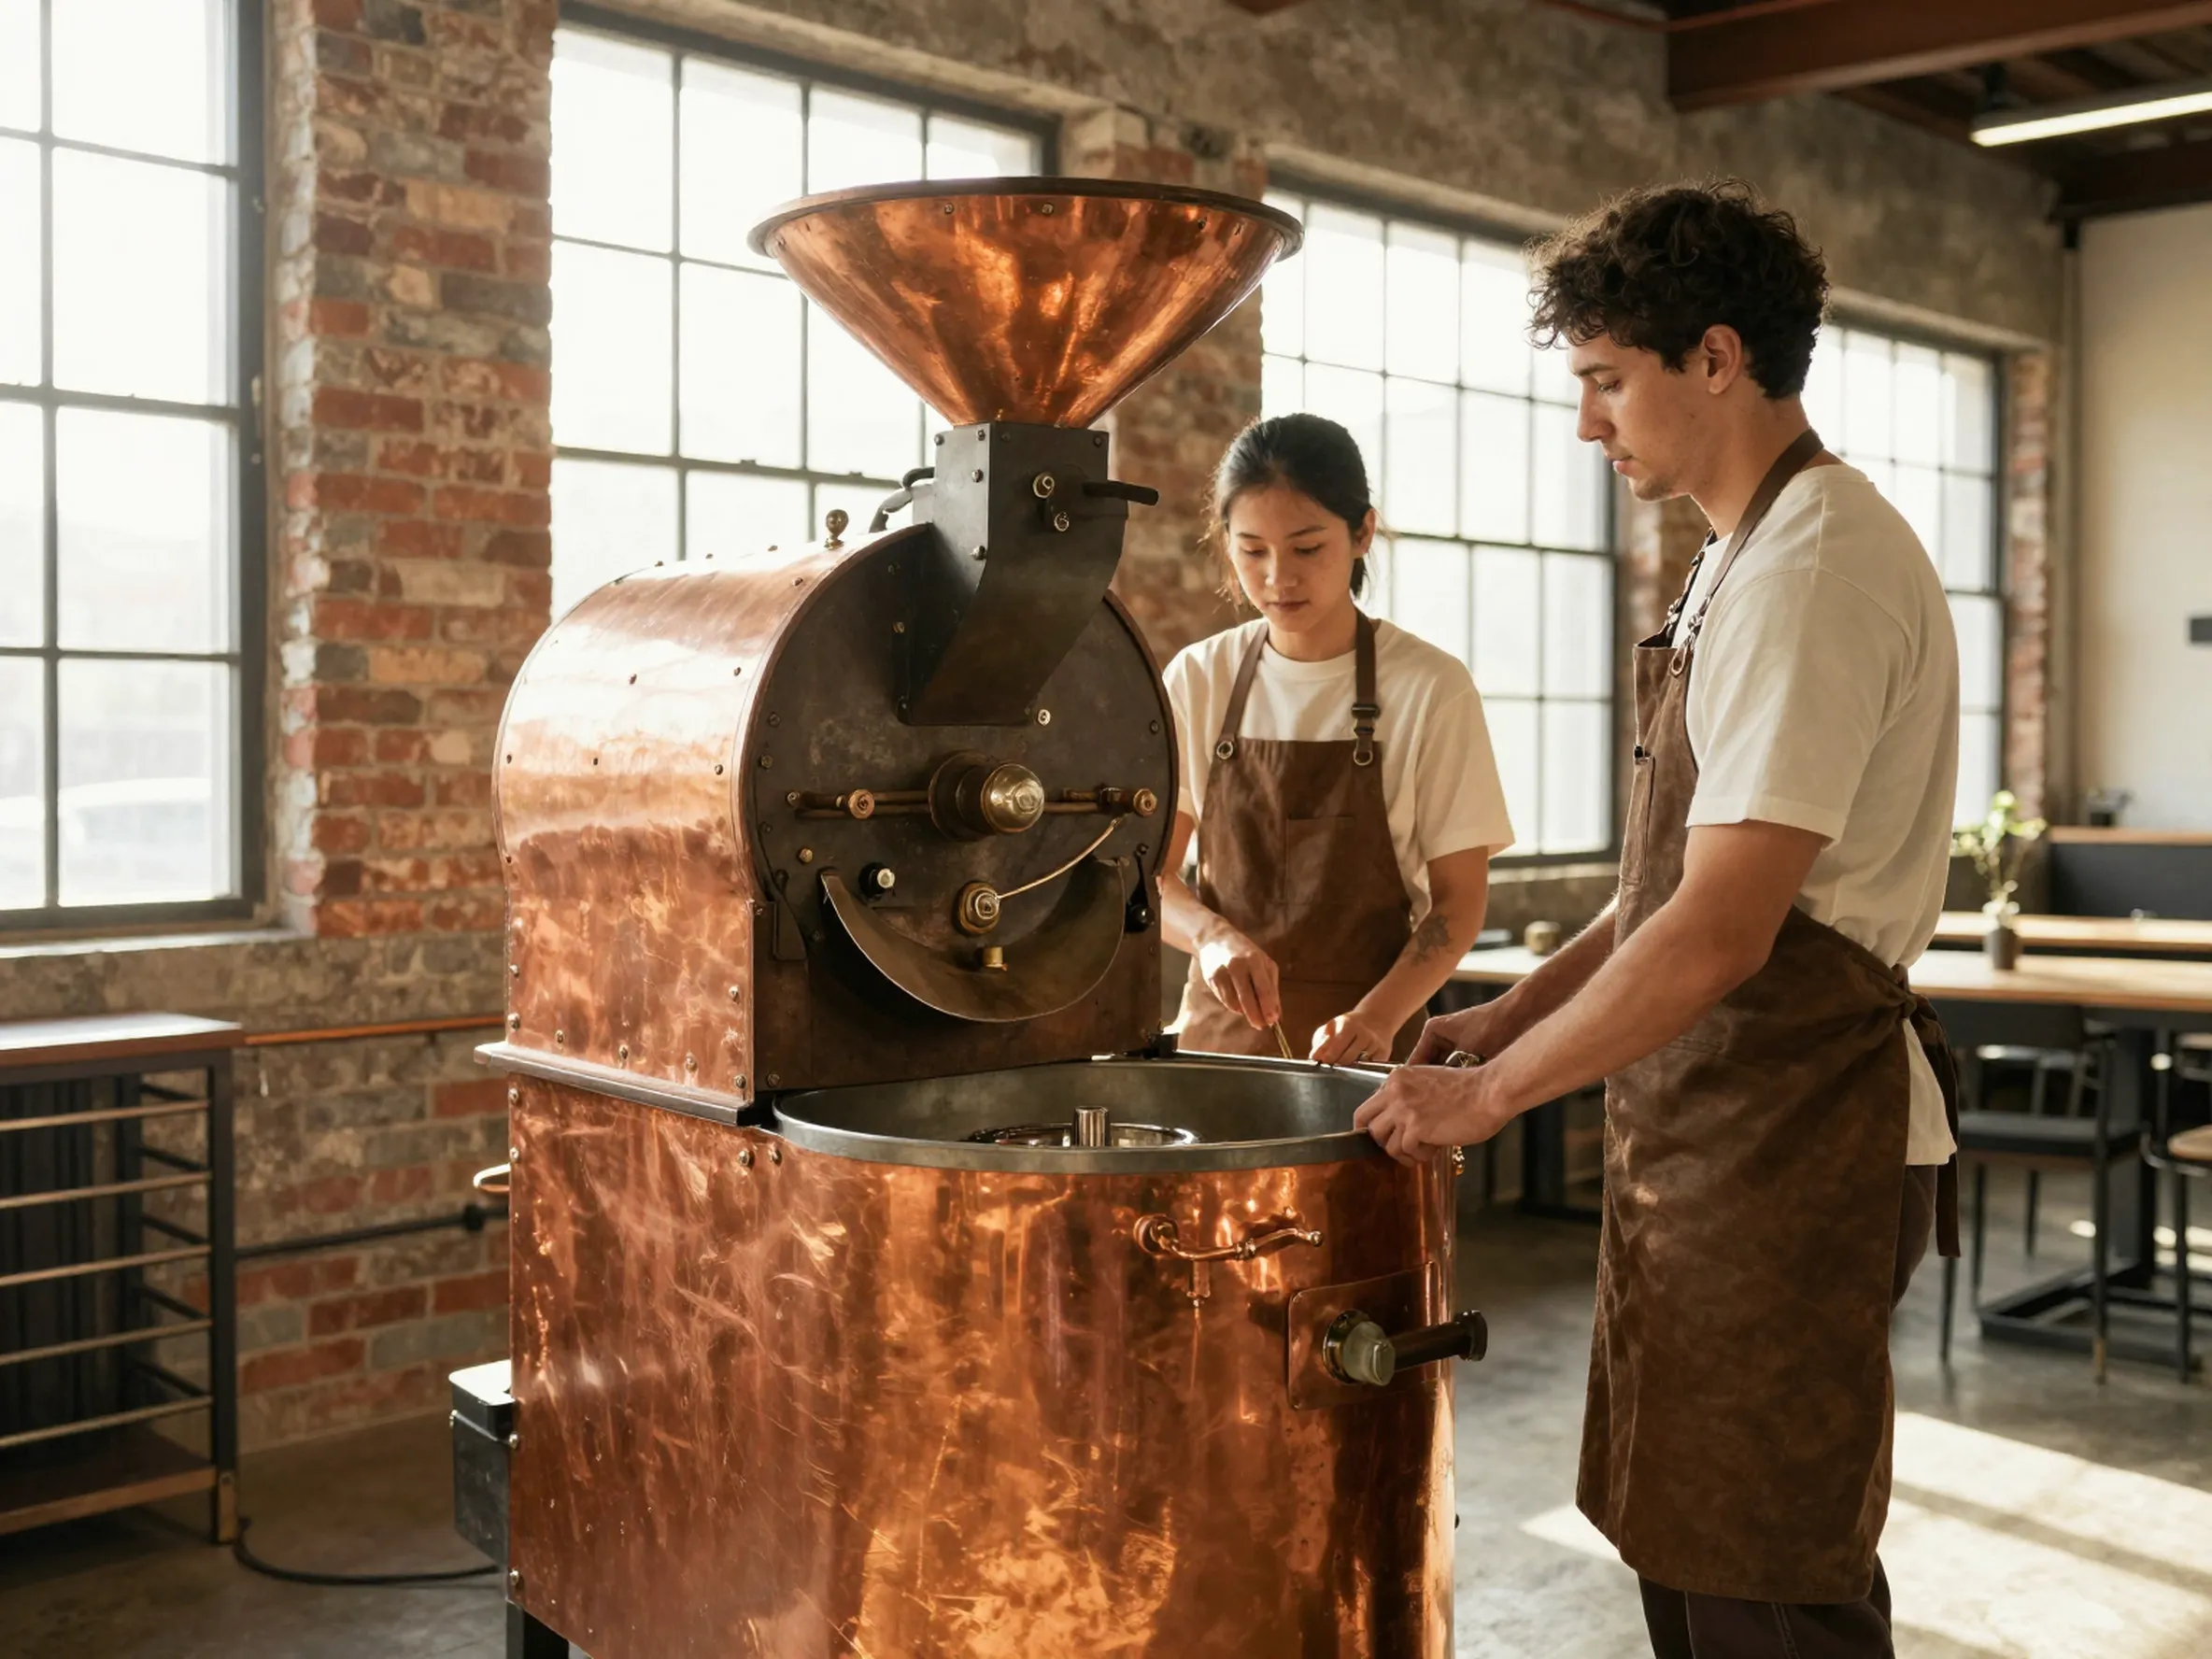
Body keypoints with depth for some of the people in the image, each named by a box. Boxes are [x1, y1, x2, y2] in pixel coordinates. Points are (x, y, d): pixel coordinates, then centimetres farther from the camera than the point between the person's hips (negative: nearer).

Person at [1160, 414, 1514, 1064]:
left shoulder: (1430, 688, -9)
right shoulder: (1198, 678, -1)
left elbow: (1458, 897, -6)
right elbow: (1146, 871, 2)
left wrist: (1379, 1016, -22)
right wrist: (1212, 934, -19)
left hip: (1362, 1042, -2)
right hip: (1220, 1032, 2)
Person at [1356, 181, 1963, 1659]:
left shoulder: (1817, 565, -18)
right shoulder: (1748, 557, 14)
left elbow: (1720, 929, -24)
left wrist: (1493, 1094, -16)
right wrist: (1512, 1014, 11)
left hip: (1789, 1140, -10)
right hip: (1705, 1127, 10)